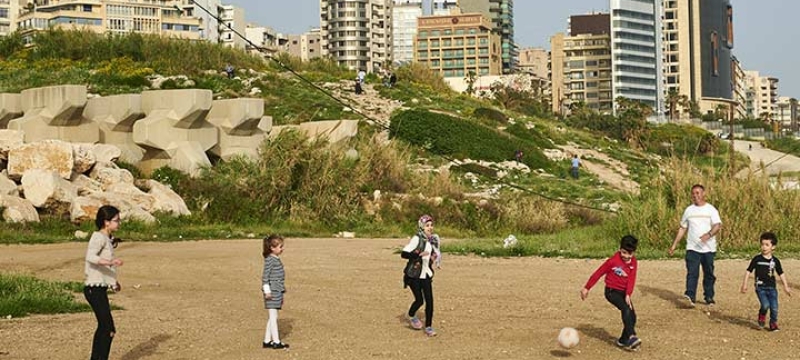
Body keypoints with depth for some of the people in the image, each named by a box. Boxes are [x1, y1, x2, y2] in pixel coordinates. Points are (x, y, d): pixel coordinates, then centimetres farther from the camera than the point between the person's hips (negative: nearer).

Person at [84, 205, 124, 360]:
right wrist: (110, 262, -43)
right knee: (109, 329, -12)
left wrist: (113, 281, 19)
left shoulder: (107, 238, 13)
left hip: (100, 289, 10)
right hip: (95, 289, -10)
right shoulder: (99, 237, -14)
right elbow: (90, 256, -31)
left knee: (103, 327, 18)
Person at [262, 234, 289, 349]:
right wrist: (267, 291, -18)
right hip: (272, 292, -10)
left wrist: (281, 293, 25)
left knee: (272, 317, 12)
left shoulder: (277, 259, 15)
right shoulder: (269, 260, -13)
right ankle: (276, 342, -1)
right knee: (273, 316, -4)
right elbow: (265, 276, -15)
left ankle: (267, 341, 17)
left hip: (278, 291, 10)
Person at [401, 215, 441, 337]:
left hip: (426, 275, 5)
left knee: (429, 301, -3)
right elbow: (404, 254, -23)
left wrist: (437, 260, 7)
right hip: (414, 275, -5)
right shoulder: (417, 239, -16)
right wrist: (419, 255, -34)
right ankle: (411, 316, 27)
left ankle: (428, 327, 8)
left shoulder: (433, 239, 4)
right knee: (419, 300, -5)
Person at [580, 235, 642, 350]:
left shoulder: (634, 262, -3)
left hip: (624, 292, 6)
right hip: (612, 291, -6)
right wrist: (586, 288, -6)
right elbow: (598, 273, -10)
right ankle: (631, 337, -34)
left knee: (632, 316, 1)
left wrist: (628, 295, -27)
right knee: (626, 309, -27)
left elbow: (631, 279, -12)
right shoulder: (613, 260, -16)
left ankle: (623, 340, 17)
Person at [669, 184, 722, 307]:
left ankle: (709, 297, 18)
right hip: (692, 248, 1)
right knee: (692, 272, -13)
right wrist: (674, 245, 11)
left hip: (709, 248, -1)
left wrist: (709, 234, -31)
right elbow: (682, 228, 15)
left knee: (709, 274, 7)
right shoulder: (689, 210, 10)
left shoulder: (711, 209, 1)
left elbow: (717, 225, -12)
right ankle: (690, 296, -23)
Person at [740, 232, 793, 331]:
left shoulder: (775, 261, 5)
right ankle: (762, 316, 12)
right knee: (765, 305, -19)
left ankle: (773, 324, 18)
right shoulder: (757, 259, -2)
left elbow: (781, 274, 15)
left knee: (774, 308, -3)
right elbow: (748, 271, 1)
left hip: (772, 288, 3)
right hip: (760, 287, -2)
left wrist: (786, 287, 15)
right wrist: (744, 284, -4)